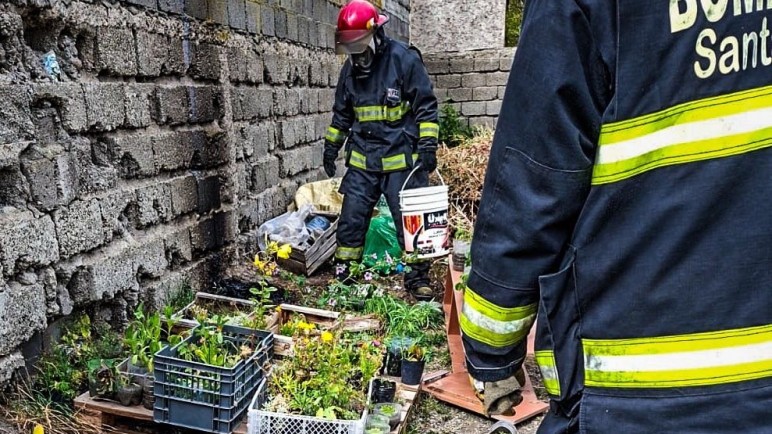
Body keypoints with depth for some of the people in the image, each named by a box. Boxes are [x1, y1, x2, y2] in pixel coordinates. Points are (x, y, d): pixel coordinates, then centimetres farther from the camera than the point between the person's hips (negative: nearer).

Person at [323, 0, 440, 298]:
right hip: (362, 160, 5)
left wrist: (427, 145, -14)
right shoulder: (350, 68, 8)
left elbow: (426, 105, -8)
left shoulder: (404, 59, -10)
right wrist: (331, 145, 18)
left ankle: (417, 276, 16)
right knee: (351, 218, 7)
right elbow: (342, 112, 19)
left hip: (401, 158, -5)